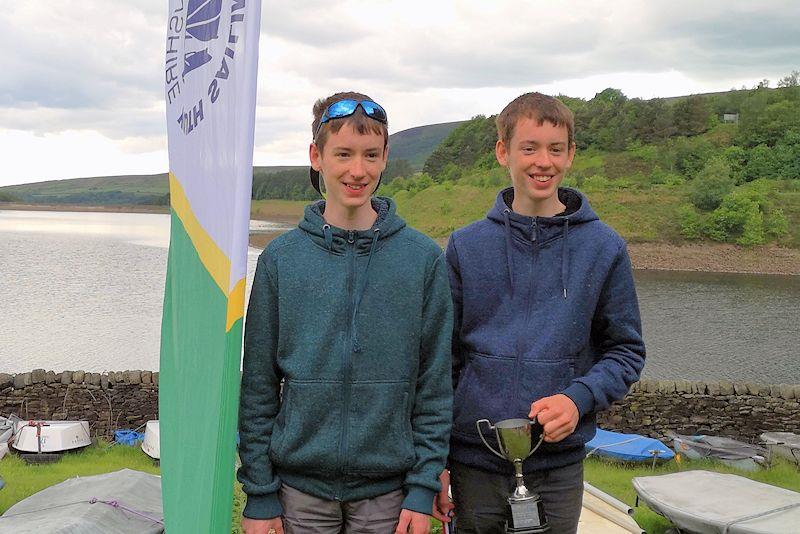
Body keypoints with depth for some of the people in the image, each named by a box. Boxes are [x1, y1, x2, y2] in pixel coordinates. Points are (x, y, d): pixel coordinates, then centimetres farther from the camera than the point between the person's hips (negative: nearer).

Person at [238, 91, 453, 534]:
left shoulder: (425, 259, -3)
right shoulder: (280, 258, -2)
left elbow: (435, 384, -1)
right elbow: (258, 387, 0)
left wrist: (424, 488, -4)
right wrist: (260, 493, -2)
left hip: (387, 491, 0)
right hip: (300, 487, 0)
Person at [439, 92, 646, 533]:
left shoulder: (604, 248, -1)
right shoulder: (466, 245, 1)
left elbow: (626, 350, 4)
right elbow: (444, 357, 4)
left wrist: (578, 398, -15)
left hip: (560, 463, 0)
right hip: (474, 460, 0)